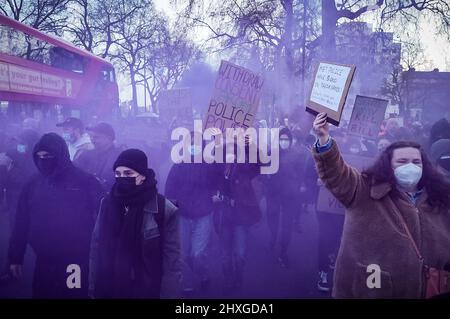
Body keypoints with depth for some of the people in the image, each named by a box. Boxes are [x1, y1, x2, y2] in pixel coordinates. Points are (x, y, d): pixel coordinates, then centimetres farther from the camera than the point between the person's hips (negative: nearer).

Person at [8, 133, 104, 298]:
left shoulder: (86, 181, -8)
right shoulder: (32, 184, 3)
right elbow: (21, 222, 8)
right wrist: (15, 257, 9)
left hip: (79, 262, -3)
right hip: (45, 262, 3)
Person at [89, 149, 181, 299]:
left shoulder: (164, 209, -12)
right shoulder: (107, 204, -1)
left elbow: (171, 261, -11)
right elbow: (96, 247, 3)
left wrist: (167, 294, -13)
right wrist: (93, 288, 1)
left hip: (147, 291, -3)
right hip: (107, 290, 3)